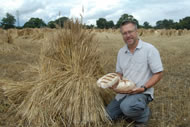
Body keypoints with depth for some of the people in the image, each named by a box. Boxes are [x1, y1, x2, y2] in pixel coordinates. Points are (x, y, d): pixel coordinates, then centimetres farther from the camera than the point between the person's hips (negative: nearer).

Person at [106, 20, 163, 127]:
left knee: (127, 107, -35)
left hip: (142, 92, -6)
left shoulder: (149, 49, -12)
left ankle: (143, 114, -2)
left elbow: (158, 74, -11)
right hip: (123, 92, 6)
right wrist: (115, 86, -7)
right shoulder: (121, 52, 6)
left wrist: (143, 88, -22)